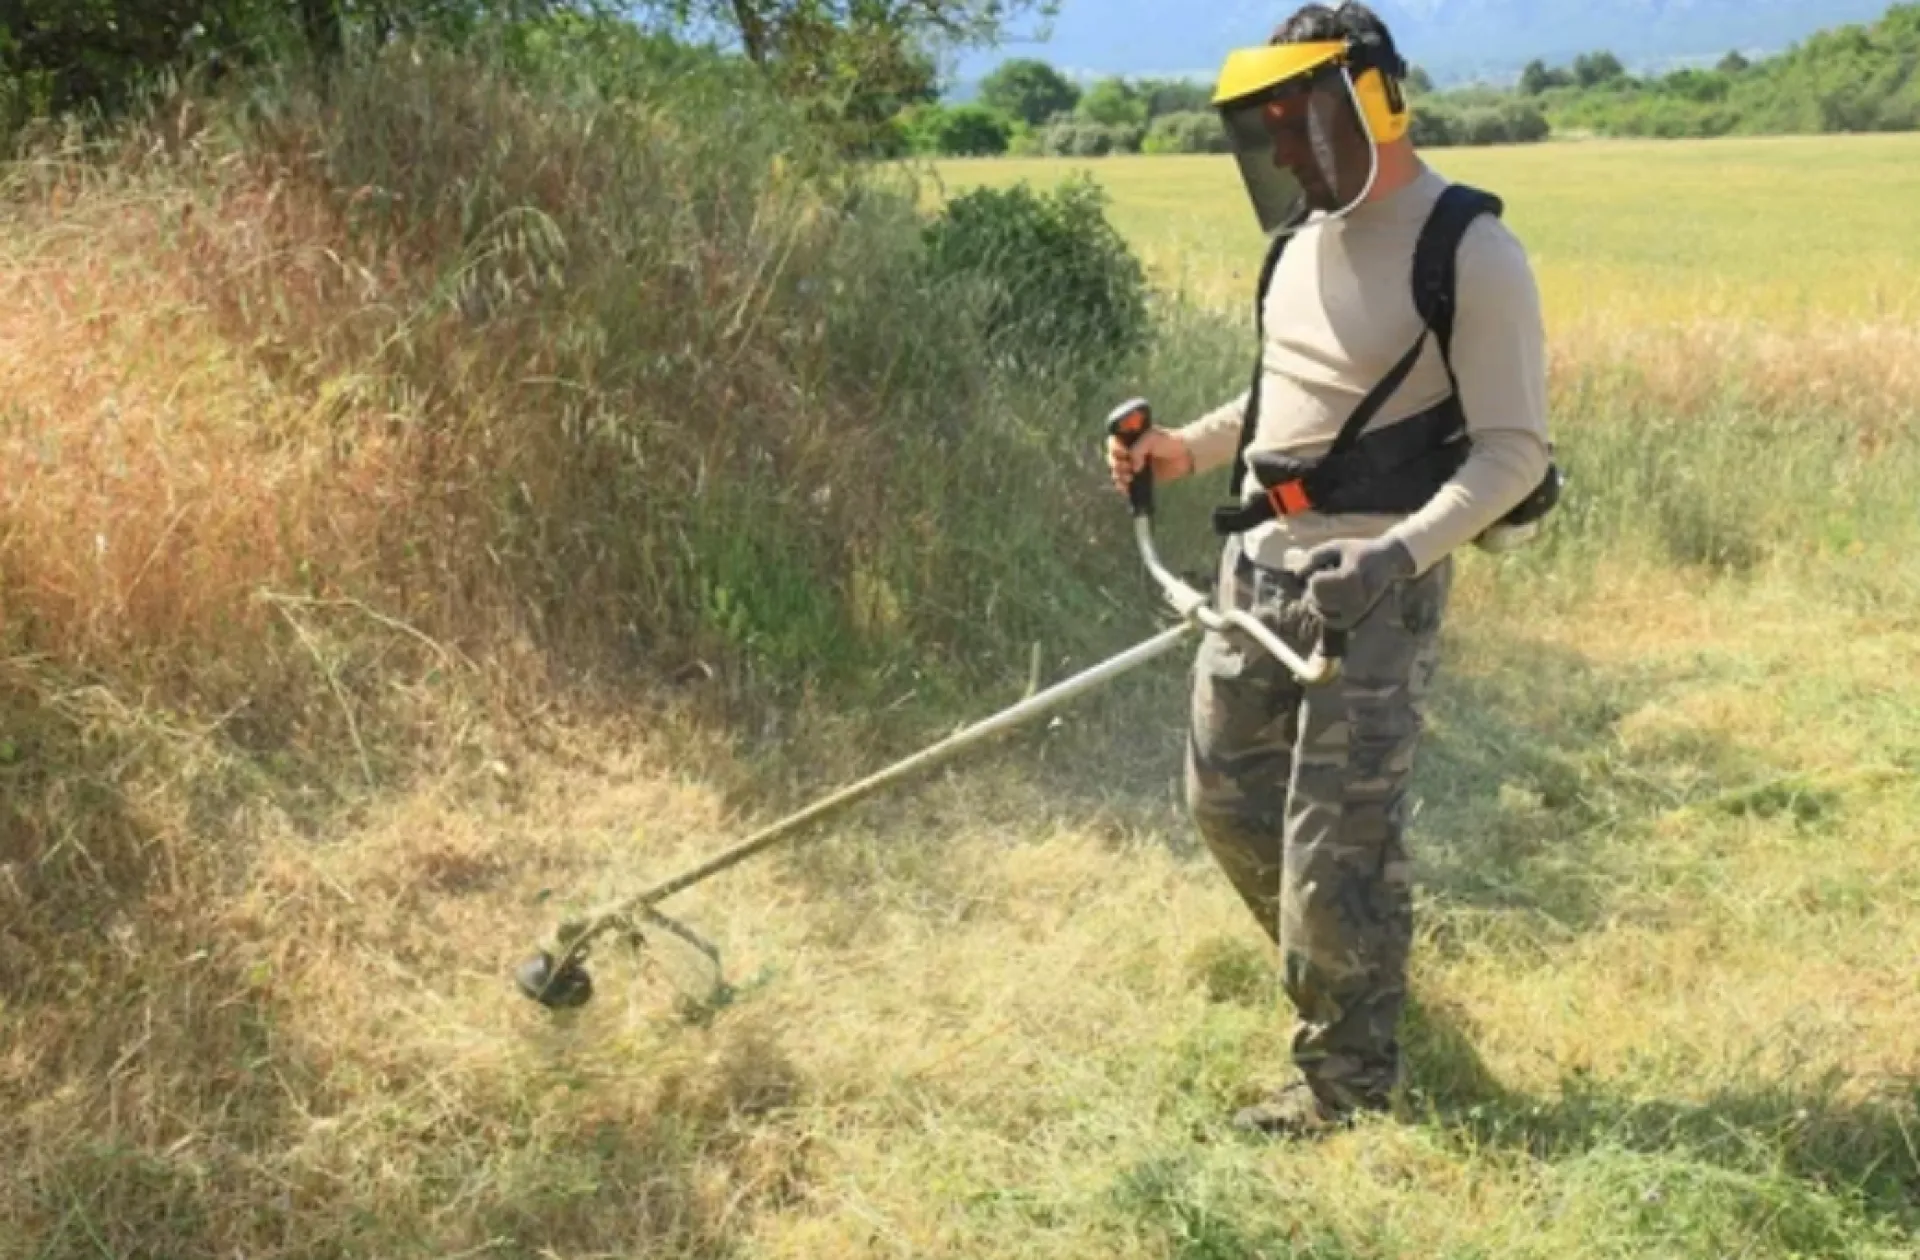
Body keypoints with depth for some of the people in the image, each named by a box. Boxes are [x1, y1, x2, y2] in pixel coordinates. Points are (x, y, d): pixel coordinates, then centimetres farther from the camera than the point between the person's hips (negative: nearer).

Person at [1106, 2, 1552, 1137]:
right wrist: (1189, 450, 9)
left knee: (1339, 839, -4)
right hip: (1262, 559, 8)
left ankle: (1349, 1083, 14)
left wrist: (1393, 556, -28)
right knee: (1228, 795, 15)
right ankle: (1344, 972, 38)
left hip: (1379, 577, -8)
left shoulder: (1472, 255, -13)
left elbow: (1514, 451, -15)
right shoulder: (1302, 237, 12)